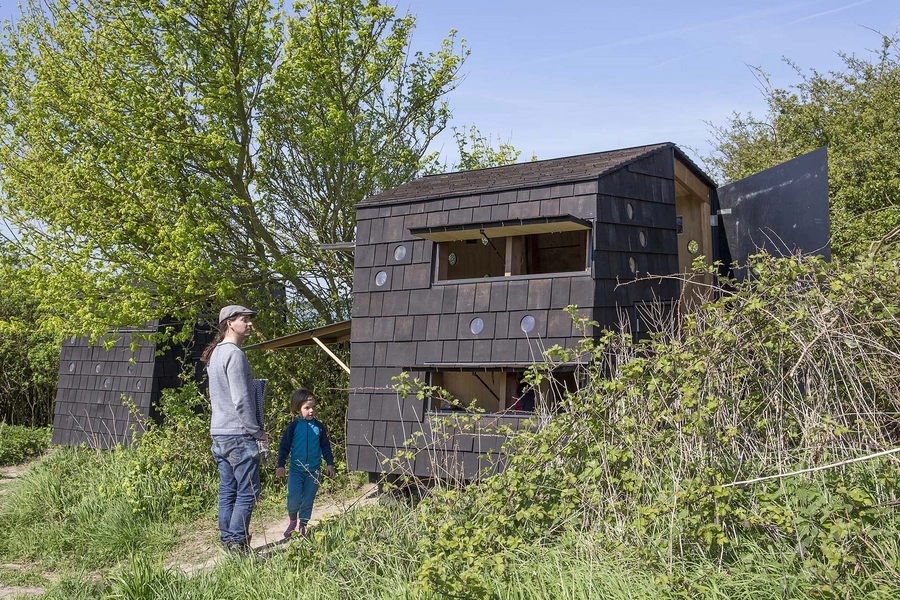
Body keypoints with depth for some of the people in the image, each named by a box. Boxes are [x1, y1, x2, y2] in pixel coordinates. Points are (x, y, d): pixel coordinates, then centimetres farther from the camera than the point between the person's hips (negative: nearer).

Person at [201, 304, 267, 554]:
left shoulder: (214, 354, 16)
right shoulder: (234, 354, -14)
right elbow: (241, 400, -18)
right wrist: (257, 431, -9)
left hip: (219, 433, 10)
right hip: (238, 434, -10)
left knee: (228, 491, 12)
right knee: (248, 491, -5)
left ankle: (227, 540, 17)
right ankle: (237, 543, -4)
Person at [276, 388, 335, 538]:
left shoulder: (319, 427, 3)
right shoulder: (294, 427, -4)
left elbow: (325, 446, 11)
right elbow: (284, 446, -1)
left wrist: (329, 463, 7)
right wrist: (280, 465, -6)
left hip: (314, 471, 2)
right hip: (296, 469, -2)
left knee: (308, 500, 6)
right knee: (294, 498, -8)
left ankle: (303, 525, 21)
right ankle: (292, 520, 19)